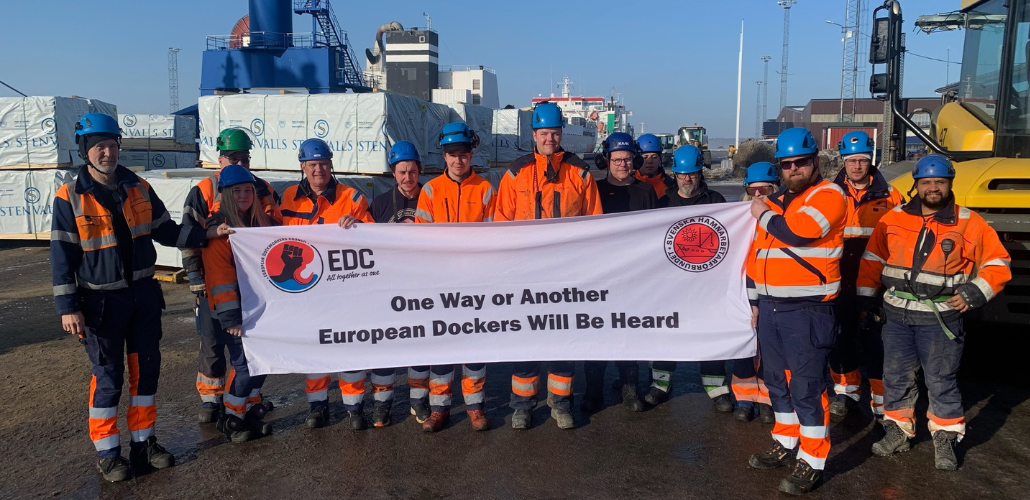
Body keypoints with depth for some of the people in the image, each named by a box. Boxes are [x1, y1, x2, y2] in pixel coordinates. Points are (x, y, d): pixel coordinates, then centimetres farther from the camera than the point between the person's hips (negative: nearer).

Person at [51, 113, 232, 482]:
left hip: (144, 295, 4)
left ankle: (143, 443, 25)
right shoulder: (70, 198, -8)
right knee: (108, 377, 2)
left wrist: (208, 234, 0)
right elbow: (62, 256, -8)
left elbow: (165, 231, 11)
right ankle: (107, 452, 19)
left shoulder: (139, 189, 4)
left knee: (146, 369, 11)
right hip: (102, 302, -4)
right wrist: (68, 307, -12)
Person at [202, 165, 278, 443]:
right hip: (234, 310, -6)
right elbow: (219, 276, -15)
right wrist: (231, 317, -18)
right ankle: (230, 419, 14)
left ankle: (251, 411, 27)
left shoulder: (264, 223, 8)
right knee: (244, 363, -6)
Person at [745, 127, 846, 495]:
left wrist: (764, 214, -8)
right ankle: (785, 444, 32)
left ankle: (812, 462, 10)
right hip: (770, 308, 8)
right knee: (777, 380, 17)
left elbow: (798, 231, -26)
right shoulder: (775, 202, 15)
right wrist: (755, 300, 19)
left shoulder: (828, 194, -8)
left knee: (807, 387, -2)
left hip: (808, 311, -8)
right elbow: (757, 254, 20)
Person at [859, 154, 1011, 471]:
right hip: (896, 315, 3)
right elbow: (873, 260, 10)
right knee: (896, 376, 11)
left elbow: (998, 263, 3)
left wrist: (977, 292, -11)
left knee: (941, 381, 4)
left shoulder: (969, 223, -2)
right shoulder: (894, 219, 3)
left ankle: (945, 439, 19)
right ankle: (898, 431, 25)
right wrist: (867, 299, 7)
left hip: (940, 319, -3)